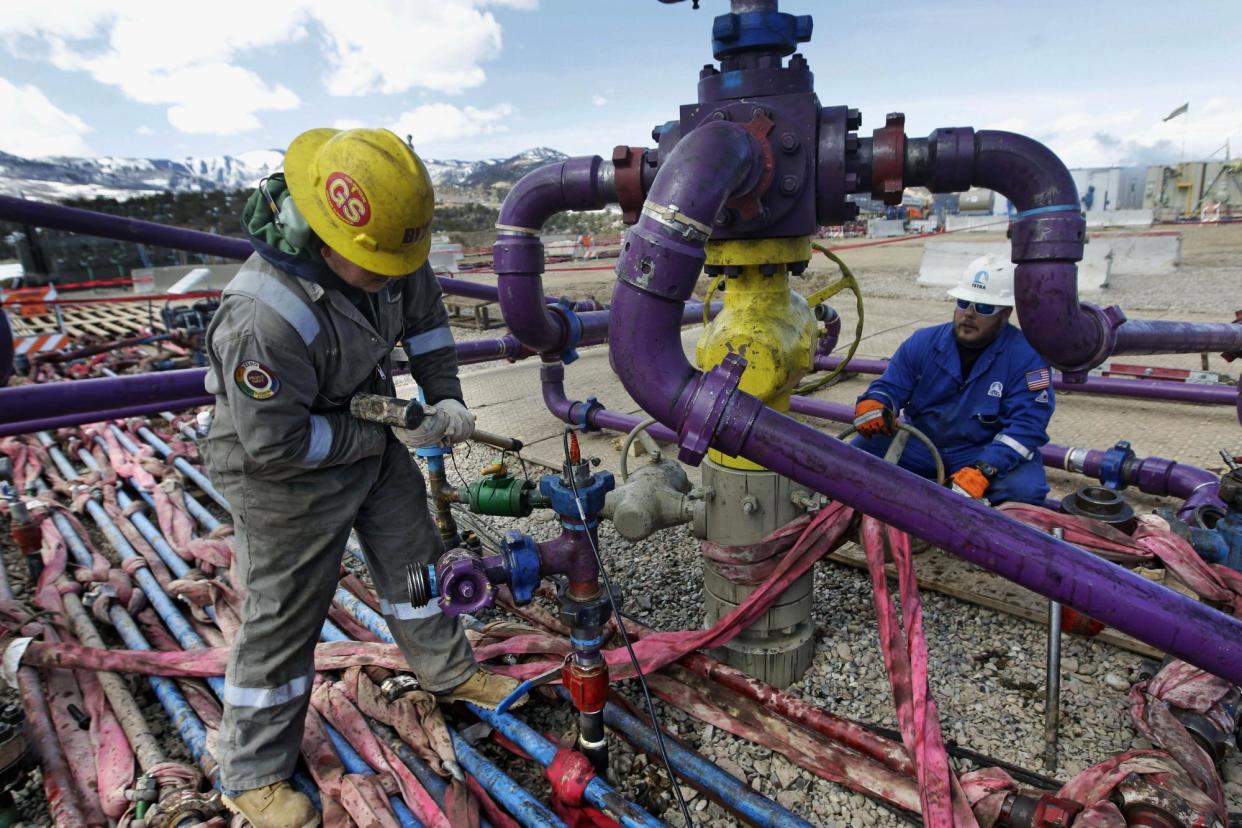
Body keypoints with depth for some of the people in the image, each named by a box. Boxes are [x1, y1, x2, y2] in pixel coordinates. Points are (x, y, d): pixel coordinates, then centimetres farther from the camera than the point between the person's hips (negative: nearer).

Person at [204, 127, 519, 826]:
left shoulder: (377, 254, -14)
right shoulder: (265, 320, -36)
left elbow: (424, 309, 5)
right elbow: (276, 446, -29)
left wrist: (444, 396, -3)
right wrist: (384, 436, -23)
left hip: (371, 438, 8)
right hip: (285, 477, -7)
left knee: (414, 554, 19)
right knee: (284, 614, 7)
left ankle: (448, 668, 44)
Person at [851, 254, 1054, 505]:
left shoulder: (1027, 356, -12)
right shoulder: (923, 342, -1)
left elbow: (1026, 423, -20)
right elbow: (890, 386, 1)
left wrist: (982, 471, -33)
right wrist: (872, 404, -26)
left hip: (988, 452, -2)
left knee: (1023, 489, -32)